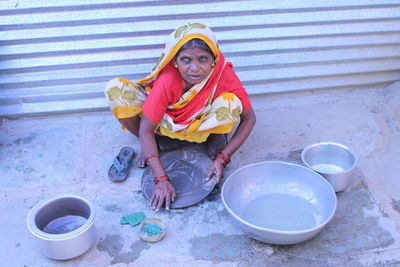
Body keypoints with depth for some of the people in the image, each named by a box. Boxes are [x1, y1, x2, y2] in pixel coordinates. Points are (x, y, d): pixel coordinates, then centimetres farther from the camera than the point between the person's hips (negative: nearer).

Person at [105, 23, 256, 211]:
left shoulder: (224, 74, -30)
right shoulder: (167, 80, -33)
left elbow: (249, 118, -18)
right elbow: (145, 130, -28)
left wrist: (222, 158, -26)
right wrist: (161, 179, -34)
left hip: (201, 126, 0)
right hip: (166, 122, 0)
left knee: (232, 103, -35)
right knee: (116, 90, -25)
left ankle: (211, 144, -3)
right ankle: (148, 147, -1)